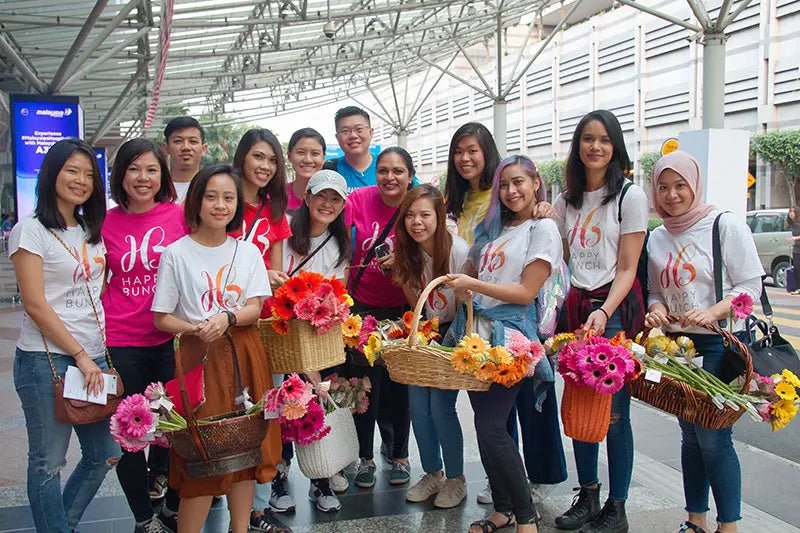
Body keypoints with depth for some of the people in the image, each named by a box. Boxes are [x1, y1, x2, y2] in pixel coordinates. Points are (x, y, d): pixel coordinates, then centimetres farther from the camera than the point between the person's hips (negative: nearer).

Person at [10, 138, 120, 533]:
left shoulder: (91, 231, 14)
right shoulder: (31, 230, -6)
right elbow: (36, 304, -12)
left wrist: (100, 354, 6)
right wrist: (80, 356, -13)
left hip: (93, 356, 7)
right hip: (46, 359, -7)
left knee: (104, 454, 11)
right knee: (49, 462, 2)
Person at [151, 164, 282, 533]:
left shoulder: (248, 251, 7)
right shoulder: (176, 253, -2)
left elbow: (254, 308, 0)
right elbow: (162, 318, -2)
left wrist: (227, 318, -20)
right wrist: (196, 329, -20)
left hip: (244, 354, 3)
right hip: (198, 356, -3)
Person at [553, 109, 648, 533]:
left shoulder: (630, 196, -4)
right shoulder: (566, 201, 13)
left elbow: (627, 269, -9)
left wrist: (604, 312, -20)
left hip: (615, 309, -5)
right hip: (574, 307, 5)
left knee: (613, 410, -2)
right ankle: (587, 497, 22)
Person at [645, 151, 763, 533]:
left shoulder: (725, 225, -7)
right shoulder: (656, 238, 10)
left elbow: (750, 285, -9)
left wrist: (713, 313, -24)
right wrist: (656, 309, -5)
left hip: (720, 346, -5)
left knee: (713, 437, -6)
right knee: (690, 435, 13)